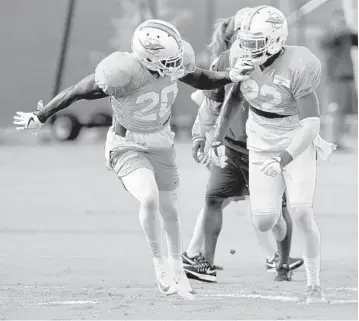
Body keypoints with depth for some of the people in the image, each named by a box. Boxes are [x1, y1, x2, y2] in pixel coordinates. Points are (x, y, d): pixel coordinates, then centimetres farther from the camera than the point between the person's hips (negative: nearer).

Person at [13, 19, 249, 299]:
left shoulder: (175, 63, -19)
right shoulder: (124, 74, -35)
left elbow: (200, 79, 5)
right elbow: (77, 92, -22)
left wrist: (229, 77, -11)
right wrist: (40, 117, -13)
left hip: (161, 143, 5)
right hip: (127, 146, -5)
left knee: (169, 210, 16)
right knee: (150, 198, -28)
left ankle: (177, 268, 39)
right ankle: (160, 265, -9)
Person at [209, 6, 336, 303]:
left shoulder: (296, 68, -28)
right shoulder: (243, 58, -12)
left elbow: (312, 125, -30)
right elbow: (235, 97, 8)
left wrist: (284, 160, -40)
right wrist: (218, 139, 3)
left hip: (297, 142, -4)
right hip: (262, 143, 4)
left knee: (301, 211, -19)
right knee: (264, 222, -5)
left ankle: (314, 283, -2)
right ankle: (274, 214, 35)